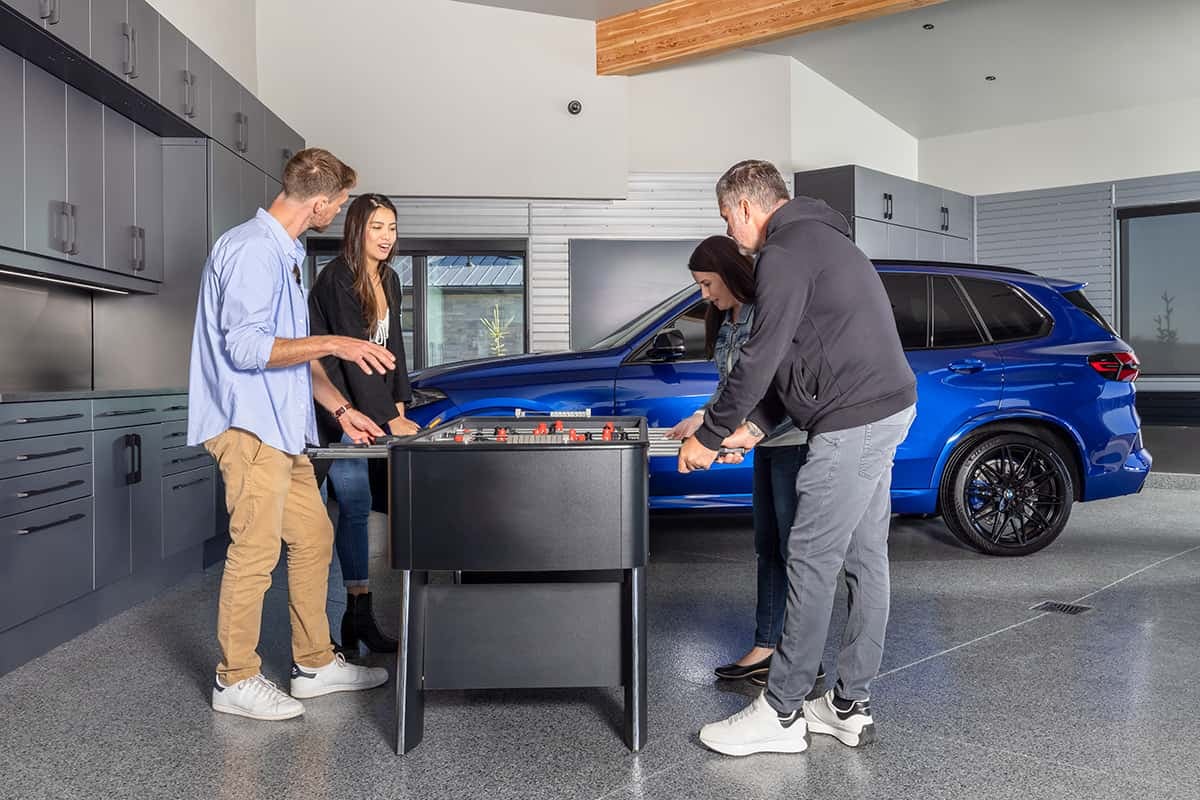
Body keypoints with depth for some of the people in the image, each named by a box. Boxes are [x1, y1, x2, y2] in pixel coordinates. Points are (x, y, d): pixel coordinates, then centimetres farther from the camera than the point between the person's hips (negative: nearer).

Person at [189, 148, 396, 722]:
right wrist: (333, 344, -20)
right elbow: (246, 348, -21)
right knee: (256, 552, -5)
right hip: (250, 427, -10)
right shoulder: (253, 249, -13)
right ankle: (236, 680, 9)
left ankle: (315, 664, 22)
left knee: (313, 538, 12)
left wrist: (340, 409, 19)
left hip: (281, 429, 10)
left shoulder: (285, 254, 19)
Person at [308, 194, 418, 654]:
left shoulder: (389, 280, 14)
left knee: (353, 504, 6)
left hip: (366, 405, 7)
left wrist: (399, 402, 7)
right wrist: (389, 418, -22)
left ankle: (356, 616, 10)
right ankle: (360, 613, -2)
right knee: (356, 503, -8)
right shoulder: (337, 279, -12)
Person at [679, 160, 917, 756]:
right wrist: (756, 425, 15)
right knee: (865, 558, 11)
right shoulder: (819, 239, 23)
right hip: (884, 410, 11)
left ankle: (780, 715, 5)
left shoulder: (784, 253, -11)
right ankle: (850, 707, 21)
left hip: (852, 419, -11)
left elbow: (761, 357, -16)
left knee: (811, 563, -5)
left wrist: (710, 437, -6)